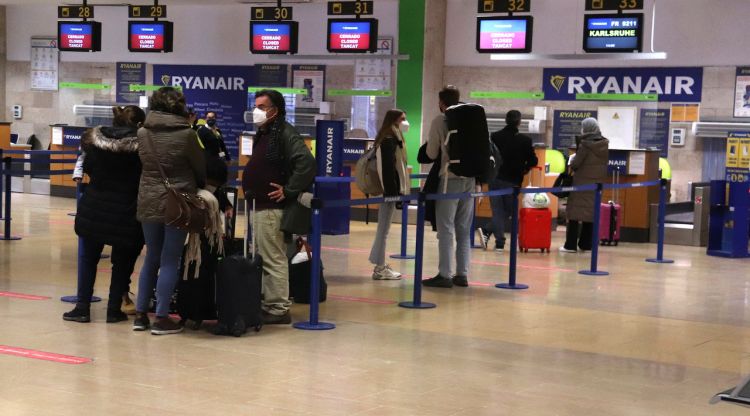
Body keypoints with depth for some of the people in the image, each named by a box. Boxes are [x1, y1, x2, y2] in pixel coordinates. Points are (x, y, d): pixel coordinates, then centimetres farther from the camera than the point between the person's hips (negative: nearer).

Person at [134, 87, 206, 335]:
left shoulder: (143, 133, 0)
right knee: (170, 261, 2)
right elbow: (201, 167, 1)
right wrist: (200, 187, 19)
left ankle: (140, 314, 17)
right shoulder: (186, 134, -10)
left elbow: (144, 164, 7)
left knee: (151, 258, 15)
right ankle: (162, 319, 3)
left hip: (148, 202, 4)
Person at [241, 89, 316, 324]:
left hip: (273, 208, -11)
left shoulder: (286, 134, -14)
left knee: (273, 259, -7)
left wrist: (289, 191, -22)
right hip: (260, 206, 11)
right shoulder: (263, 134, 18)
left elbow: (307, 163, -27)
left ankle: (279, 309, -1)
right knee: (262, 259, 15)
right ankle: (268, 304, 23)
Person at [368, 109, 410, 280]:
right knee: (384, 228, -6)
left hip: (390, 189, 10)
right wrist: (394, 192, -22)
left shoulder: (392, 139, 17)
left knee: (383, 228, 13)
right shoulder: (389, 141, -14)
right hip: (390, 190, -10)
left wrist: (399, 190, 16)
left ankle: (380, 265, 20)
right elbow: (388, 168, -20)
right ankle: (380, 268, -2)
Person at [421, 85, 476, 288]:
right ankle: (462, 274, 12)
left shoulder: (440, 121, -3)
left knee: (446, 229, -2)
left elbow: (432, 154, 0)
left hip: (450, 178, -5)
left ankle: (445, 275, -4)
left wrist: (430, 145, 21)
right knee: (464, 230, 10)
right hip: (470, 178, 5)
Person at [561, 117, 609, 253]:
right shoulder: (605, 144, 3)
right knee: (592, 213, 12)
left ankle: (570, 245, -3)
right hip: (597, 184, 5)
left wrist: (572, 160, 7)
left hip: (582, 183, -5)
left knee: (575, 212, -1)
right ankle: (586, 244, 13)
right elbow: (606, 163, 10)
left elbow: (575, 164, -13)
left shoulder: (585, 144, -14)